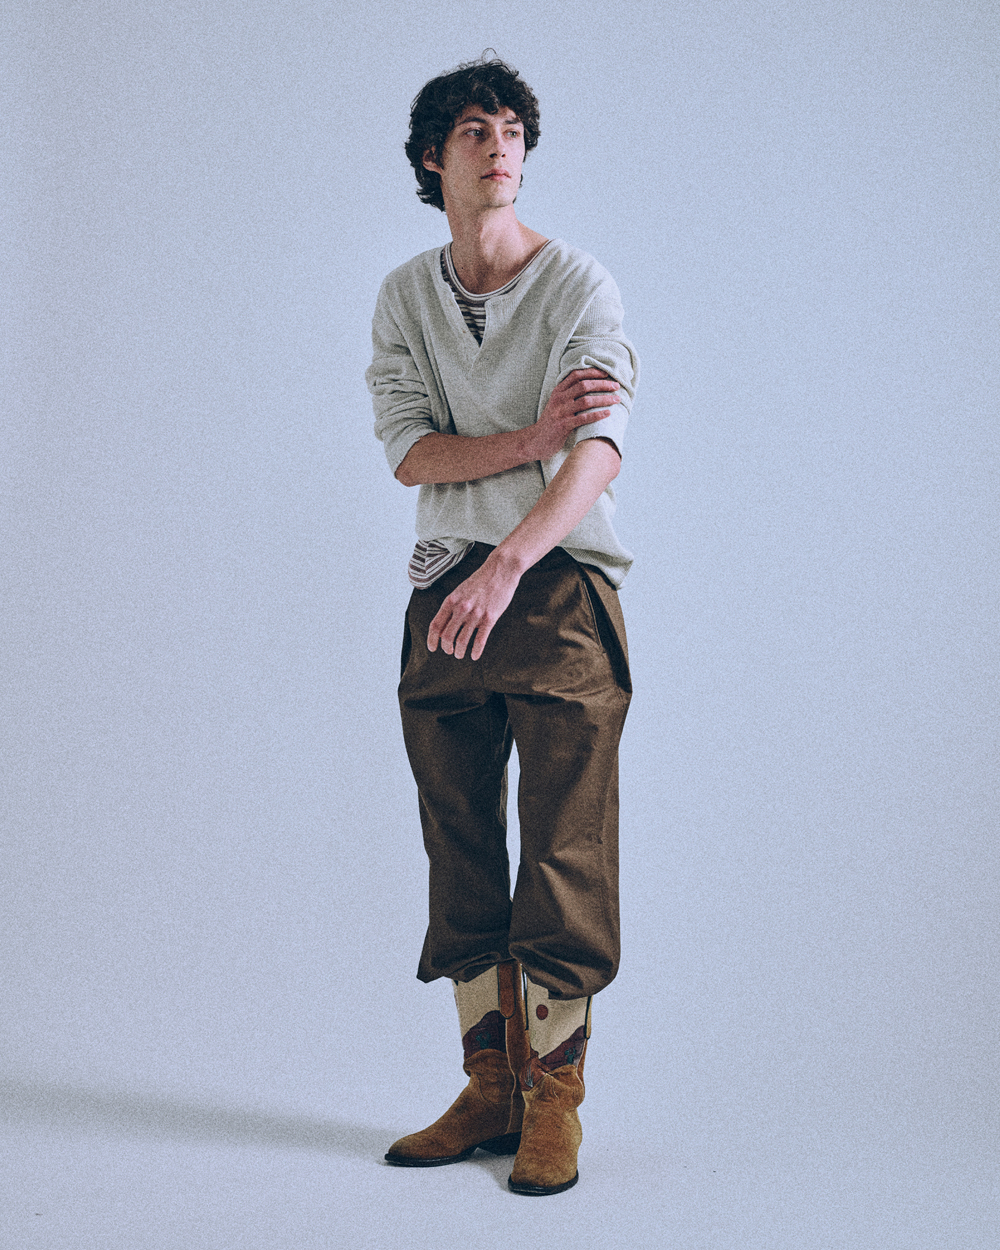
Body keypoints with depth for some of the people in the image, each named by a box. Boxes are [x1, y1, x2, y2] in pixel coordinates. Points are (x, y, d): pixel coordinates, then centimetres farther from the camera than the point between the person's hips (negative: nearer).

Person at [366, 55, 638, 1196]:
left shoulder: (579, 287, -3)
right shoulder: (403, 297, 10)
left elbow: (600, 454, -17)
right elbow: (409, 450, -1)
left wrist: (508, 563, -31)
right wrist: (529, 437, -17)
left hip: (562, 586, -4)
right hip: (446, 589, 4)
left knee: (563, 856, -4)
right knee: (461, 855, 7)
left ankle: (552, 1102, 7)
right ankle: (491, 1089, 18)